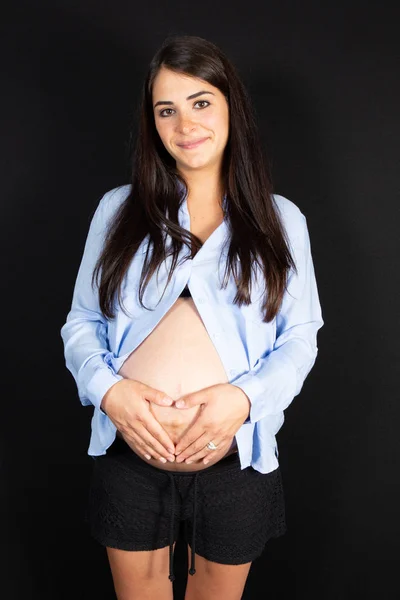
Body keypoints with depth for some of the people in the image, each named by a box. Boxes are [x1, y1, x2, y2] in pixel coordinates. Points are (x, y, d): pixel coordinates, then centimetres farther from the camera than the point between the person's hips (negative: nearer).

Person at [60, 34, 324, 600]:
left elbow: (300, 338, -1)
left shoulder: (280, 219, 1)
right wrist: (107, 387, -14)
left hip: (236, 459, 0)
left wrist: (243, 397, -17)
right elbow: (81, 322, 4)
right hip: (130, 454, 1)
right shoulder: (119, 209, 2)